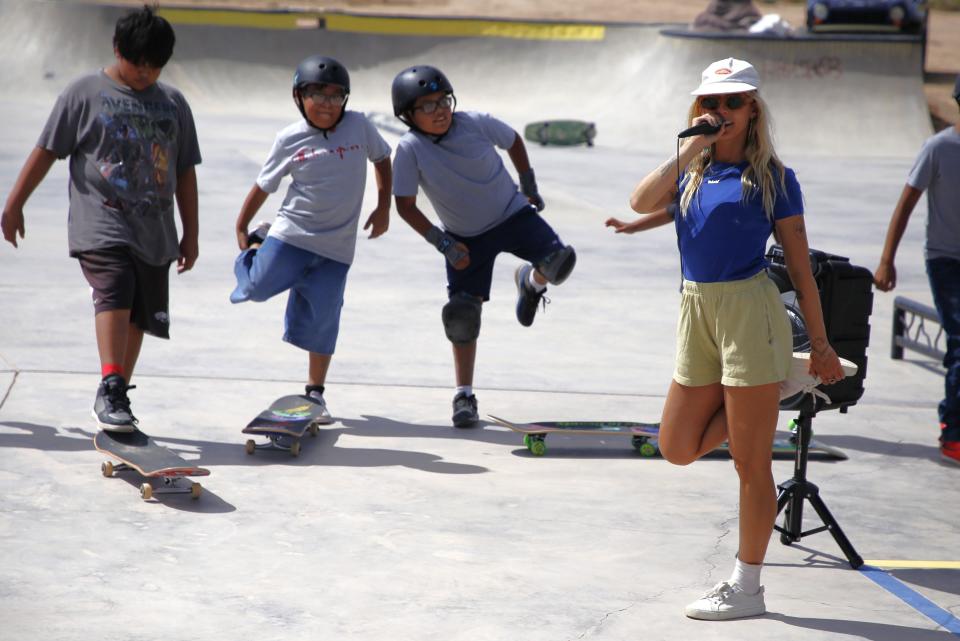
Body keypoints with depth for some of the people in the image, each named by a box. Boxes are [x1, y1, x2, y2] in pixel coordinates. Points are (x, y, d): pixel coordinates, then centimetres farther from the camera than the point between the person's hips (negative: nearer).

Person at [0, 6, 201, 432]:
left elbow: (185, 173, 19)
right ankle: (110, 389, -29)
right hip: (101, 224, -4)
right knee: (115, 296, -24)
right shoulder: (85, 94, 3)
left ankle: (115, 399, 16)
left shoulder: (173, 104, 15)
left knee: (138, 316, 5)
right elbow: (46, 151, 4)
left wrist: (190, 234, 17)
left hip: (154, 232, 5)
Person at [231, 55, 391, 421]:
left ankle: (315, 392, 15)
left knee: (321, 319, 1)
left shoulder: (359, 127, -2)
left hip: (337, 245, 0)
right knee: (257, 289, -3)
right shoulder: (290, 139, -4)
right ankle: (258, 245, 31)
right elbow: (263, 186, 5)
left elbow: (382, 160, 15)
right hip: (291, 235, 0)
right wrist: (241, 230, 9)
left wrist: (383, 207, 8)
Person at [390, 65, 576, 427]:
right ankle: (464, 395, 9)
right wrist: (443, 243, -18)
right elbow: (405, 205, -14)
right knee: (463, 314, -5)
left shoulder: (476, 124, -16)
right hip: (465, 237, 0)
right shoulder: (411, 149, -19)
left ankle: (530, 281, 16)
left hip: (512, 213, 0)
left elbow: (513, 141, 4)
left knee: (558, 261, -22)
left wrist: (529, 186, 9)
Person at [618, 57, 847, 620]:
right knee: (679, 448, 12)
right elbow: (642, 203, -9)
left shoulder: (772, 177, -2)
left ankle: (747, 589, 9)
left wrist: (821, 345, -2)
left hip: (749, 311, -6)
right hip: (696, 313, 6)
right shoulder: (692, 169, 11)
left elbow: (800, 267, -1)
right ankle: (778, 389, 27)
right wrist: (690, 150, -13)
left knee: (750, 461, -1)